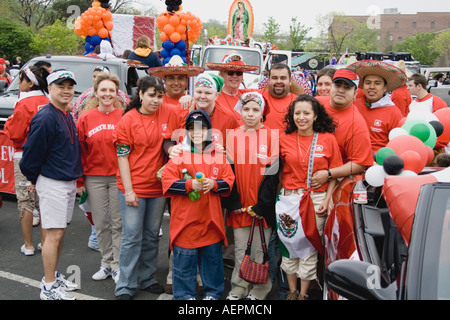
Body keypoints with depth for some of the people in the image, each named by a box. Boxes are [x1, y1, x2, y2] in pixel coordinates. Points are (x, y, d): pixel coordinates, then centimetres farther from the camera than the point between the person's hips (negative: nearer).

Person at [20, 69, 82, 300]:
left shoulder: (67, 116, 10)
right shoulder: (45, 118, -18)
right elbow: (32, 153, -14)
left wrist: (75, 177, 15)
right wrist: (34, 179, -1)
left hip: (69, 183, 9)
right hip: (52, 184, -9)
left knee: (60, 232, 16)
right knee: (54, 234, -3)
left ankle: (53, 277, 29)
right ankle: (49, 288, 8)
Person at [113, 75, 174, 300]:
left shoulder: (168, 113, 0)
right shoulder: (128, 120, -7)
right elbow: (122, 156, -7)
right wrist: (128, 190, -11)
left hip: (158, 187, 4)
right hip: (134, 188, -3)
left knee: (152, 236, 14)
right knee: (132, 237, 0)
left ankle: (147, 278, 28)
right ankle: (125, 287, 11)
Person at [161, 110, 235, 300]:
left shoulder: (218, 155, 5)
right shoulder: (178, 155, -3)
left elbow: (229, 181, 5)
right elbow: (167, 183, -8)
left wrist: (214, 184, -13)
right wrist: (190, 185, -18)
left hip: (211, 221, 3)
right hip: (185, 220, -2)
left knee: (212, 258, 14)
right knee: (184, 261, 7)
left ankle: (213, 293, 31)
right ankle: (185, 295, 23)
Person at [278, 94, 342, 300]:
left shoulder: (328, 139, -1)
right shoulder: (284, 139, 3)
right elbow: (277, 171, 9)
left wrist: (326, 200, -7)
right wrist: (280, 194, -2)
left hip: (317, 199, -1)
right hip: (289, 198, 2)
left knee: (310, 245, 5)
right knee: (289, 243, 7)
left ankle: (304, 293, 19)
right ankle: (292, 291, 23)